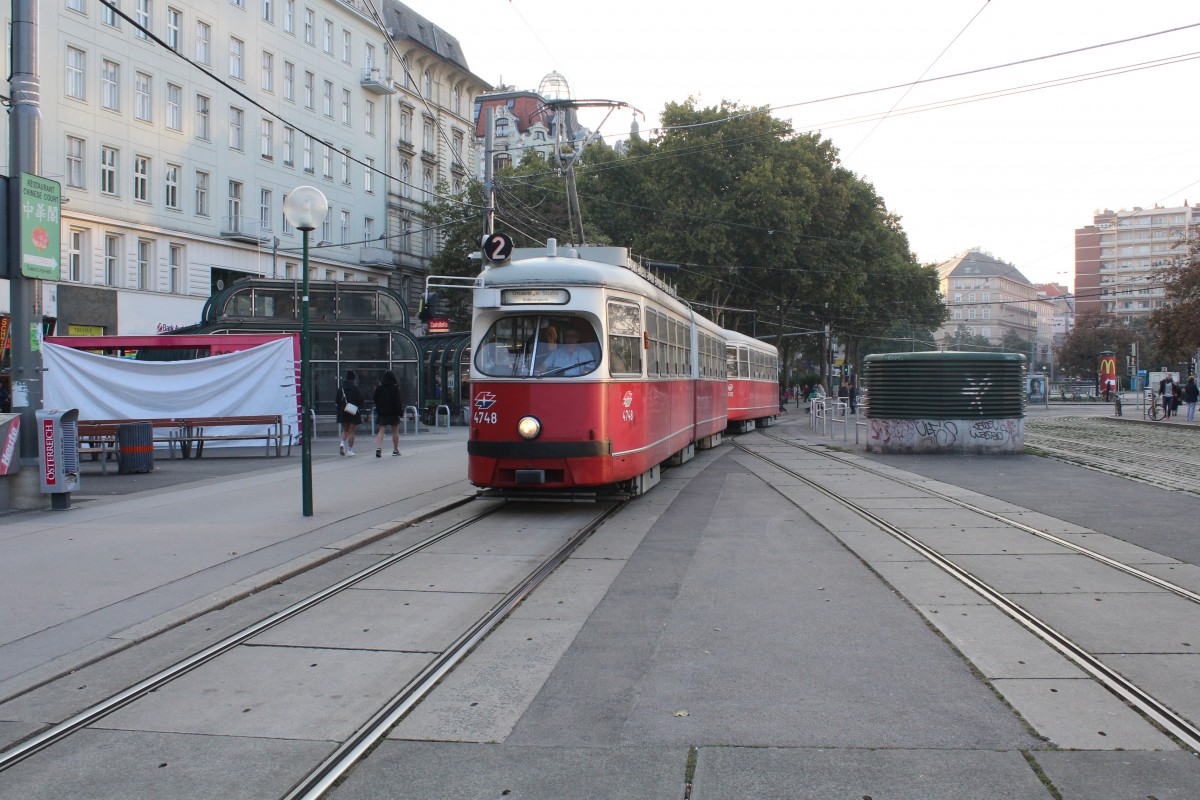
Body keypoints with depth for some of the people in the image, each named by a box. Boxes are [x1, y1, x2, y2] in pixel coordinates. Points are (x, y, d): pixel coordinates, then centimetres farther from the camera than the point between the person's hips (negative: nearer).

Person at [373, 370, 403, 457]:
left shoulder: (379, 387, 2)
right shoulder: (395, 387, -9)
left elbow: (375, 399, 6)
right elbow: (398, 401, -13)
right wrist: (400, 411, -9)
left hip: (382, 412, 2)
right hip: (393, 412, -2)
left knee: (381, 431, 1)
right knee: (395, 432, 10)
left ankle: (378, 447, -20)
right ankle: (395, 450, 17)